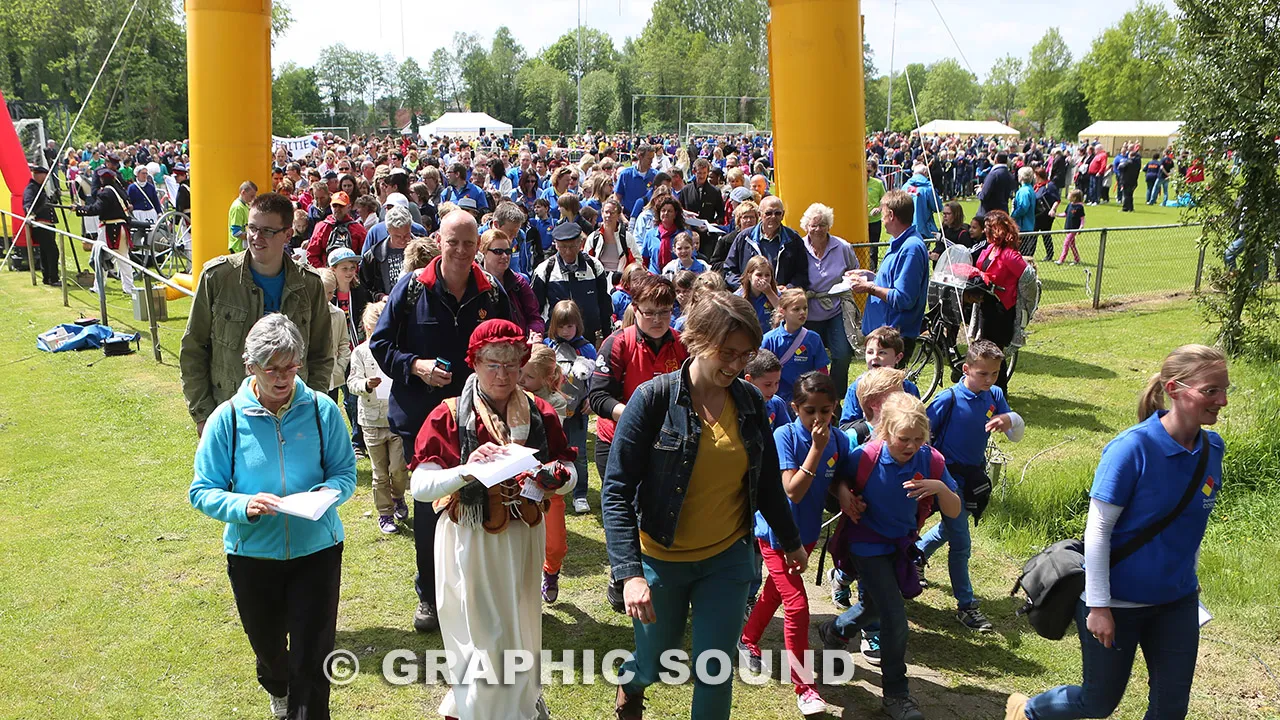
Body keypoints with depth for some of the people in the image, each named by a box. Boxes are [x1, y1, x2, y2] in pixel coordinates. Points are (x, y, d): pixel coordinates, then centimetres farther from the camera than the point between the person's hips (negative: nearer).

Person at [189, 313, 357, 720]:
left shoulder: (322, 410, -10)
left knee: (313, 652, -4)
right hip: (253, 552, 1)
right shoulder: (227, 419, -11)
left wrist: (330, 492, -25)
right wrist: (244, 506, -28)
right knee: (267, 642, 25)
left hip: (317, 548, -1)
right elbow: (202, 491, -10)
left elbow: (345, 470, -2)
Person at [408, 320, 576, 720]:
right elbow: (419, 487, -17)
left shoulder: (539, 414, 1)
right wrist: (467, 471, -33)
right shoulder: (449, 416, -10)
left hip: (523, 539, 4)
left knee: (520, 633, 17)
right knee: (482, 644, 1)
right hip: (469, 543, -4)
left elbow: (569, 475, 3)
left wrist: (556, 477, -20)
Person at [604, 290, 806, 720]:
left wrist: (790, 541, 20)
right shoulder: (654, 399, -18)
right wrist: (630, 572, -28)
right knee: (656, 664, 17)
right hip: (661, 559, -2)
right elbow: (616, 489, -20)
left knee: (715, 672, 2)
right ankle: (630, 684, 53)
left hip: (726, 559, 3)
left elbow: (767, 481, 10)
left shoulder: (748, 401, -4)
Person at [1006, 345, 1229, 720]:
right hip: (1118, 601, -5)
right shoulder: (1132, 448, -23)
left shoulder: (1212, 447, -4)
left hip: (1177, 601, 6)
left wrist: (1189, 575, 18)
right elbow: (1098, 530, -19)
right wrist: (1099, 605, -18)